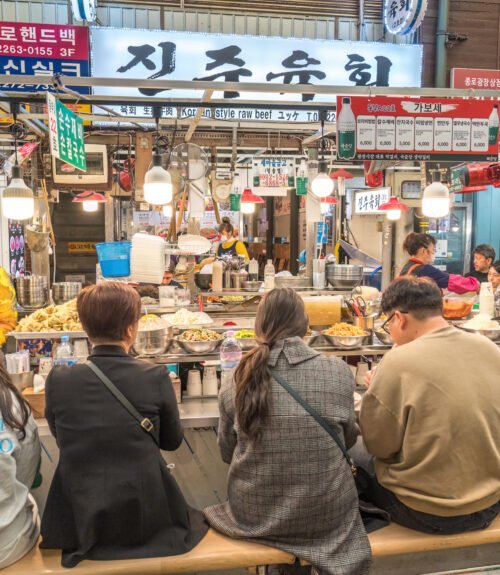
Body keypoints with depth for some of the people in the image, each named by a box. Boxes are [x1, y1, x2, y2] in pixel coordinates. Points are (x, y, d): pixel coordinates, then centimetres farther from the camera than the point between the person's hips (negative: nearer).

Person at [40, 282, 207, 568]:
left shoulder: (58, 380, -11)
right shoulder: (155, 377, -15)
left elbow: (61, 437, 7)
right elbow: (173, 440, 1)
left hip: (77, 523, 2)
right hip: (144, 520, -1)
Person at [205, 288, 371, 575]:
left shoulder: (238, 382, -11)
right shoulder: (339, 372, -12)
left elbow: (227, 453, 3)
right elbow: (348, 438, 4)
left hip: (256, 515, 1)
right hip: (328, 513, 0)